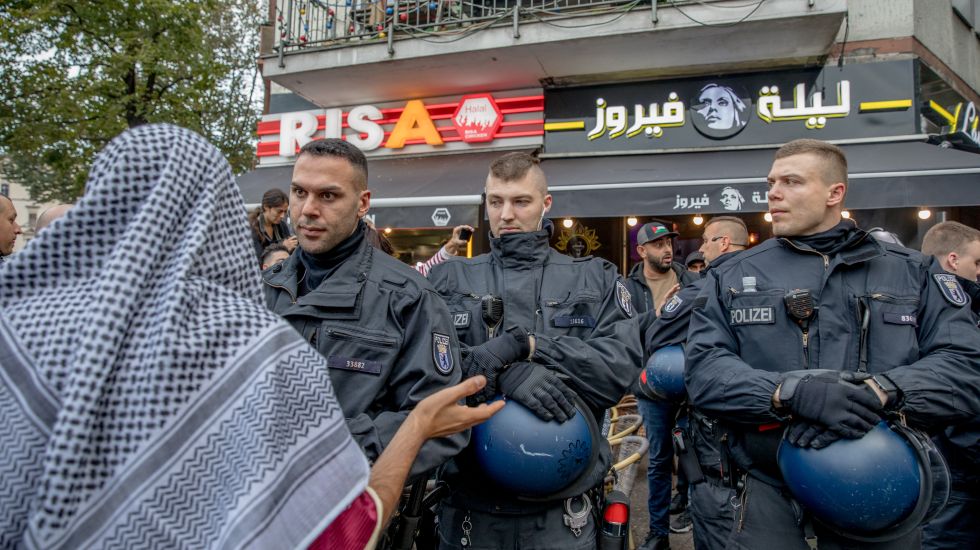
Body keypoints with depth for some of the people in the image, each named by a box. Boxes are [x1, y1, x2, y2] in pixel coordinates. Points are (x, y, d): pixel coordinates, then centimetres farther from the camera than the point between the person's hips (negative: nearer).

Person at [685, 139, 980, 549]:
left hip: (884, 495, 2)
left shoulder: (912, 273, 6)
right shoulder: (732, 278, 3)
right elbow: (704, 371, -8)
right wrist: (792, 392, -25)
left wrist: (879, 391, -24)